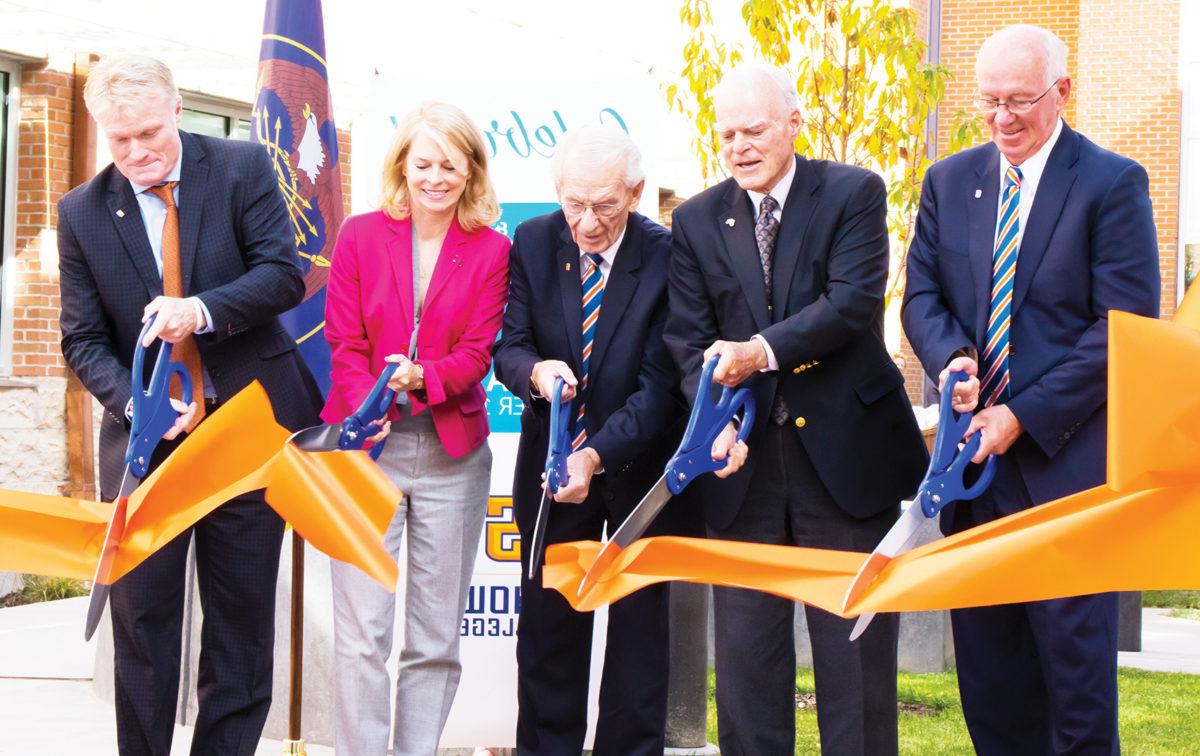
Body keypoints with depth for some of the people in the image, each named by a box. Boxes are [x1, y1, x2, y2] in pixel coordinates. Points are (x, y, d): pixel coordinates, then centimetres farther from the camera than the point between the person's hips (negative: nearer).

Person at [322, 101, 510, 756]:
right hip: (365, 445, -1)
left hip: (451, 452, 1)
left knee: (437, 638, 6)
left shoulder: (492, 250, 4)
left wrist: (422, 377, -23)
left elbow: (477, 352, -2)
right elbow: (345, 344, 0)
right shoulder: (360, 236, 4)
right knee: (362, 633, -6)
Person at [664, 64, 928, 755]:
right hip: (744, 462, 3)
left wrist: (763, 351, -23)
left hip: (844, 448, -3)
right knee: (746, 649, 6)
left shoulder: (853, 193, -1)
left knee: (856, 641, 2)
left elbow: (854, 300, -13)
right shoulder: (697, 220, 9)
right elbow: (688, 337, 3)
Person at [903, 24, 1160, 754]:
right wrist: (952, 358, -12)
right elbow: (922, 295, 11)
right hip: (978, 451, 5)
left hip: (1068, 456, -5)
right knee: (987, 666, 8)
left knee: (1075, 658, -2)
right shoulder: (949, 182, 12)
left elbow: (1125, 329, -10)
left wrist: (1024, 416, -14)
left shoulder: (1112, 183, -5)